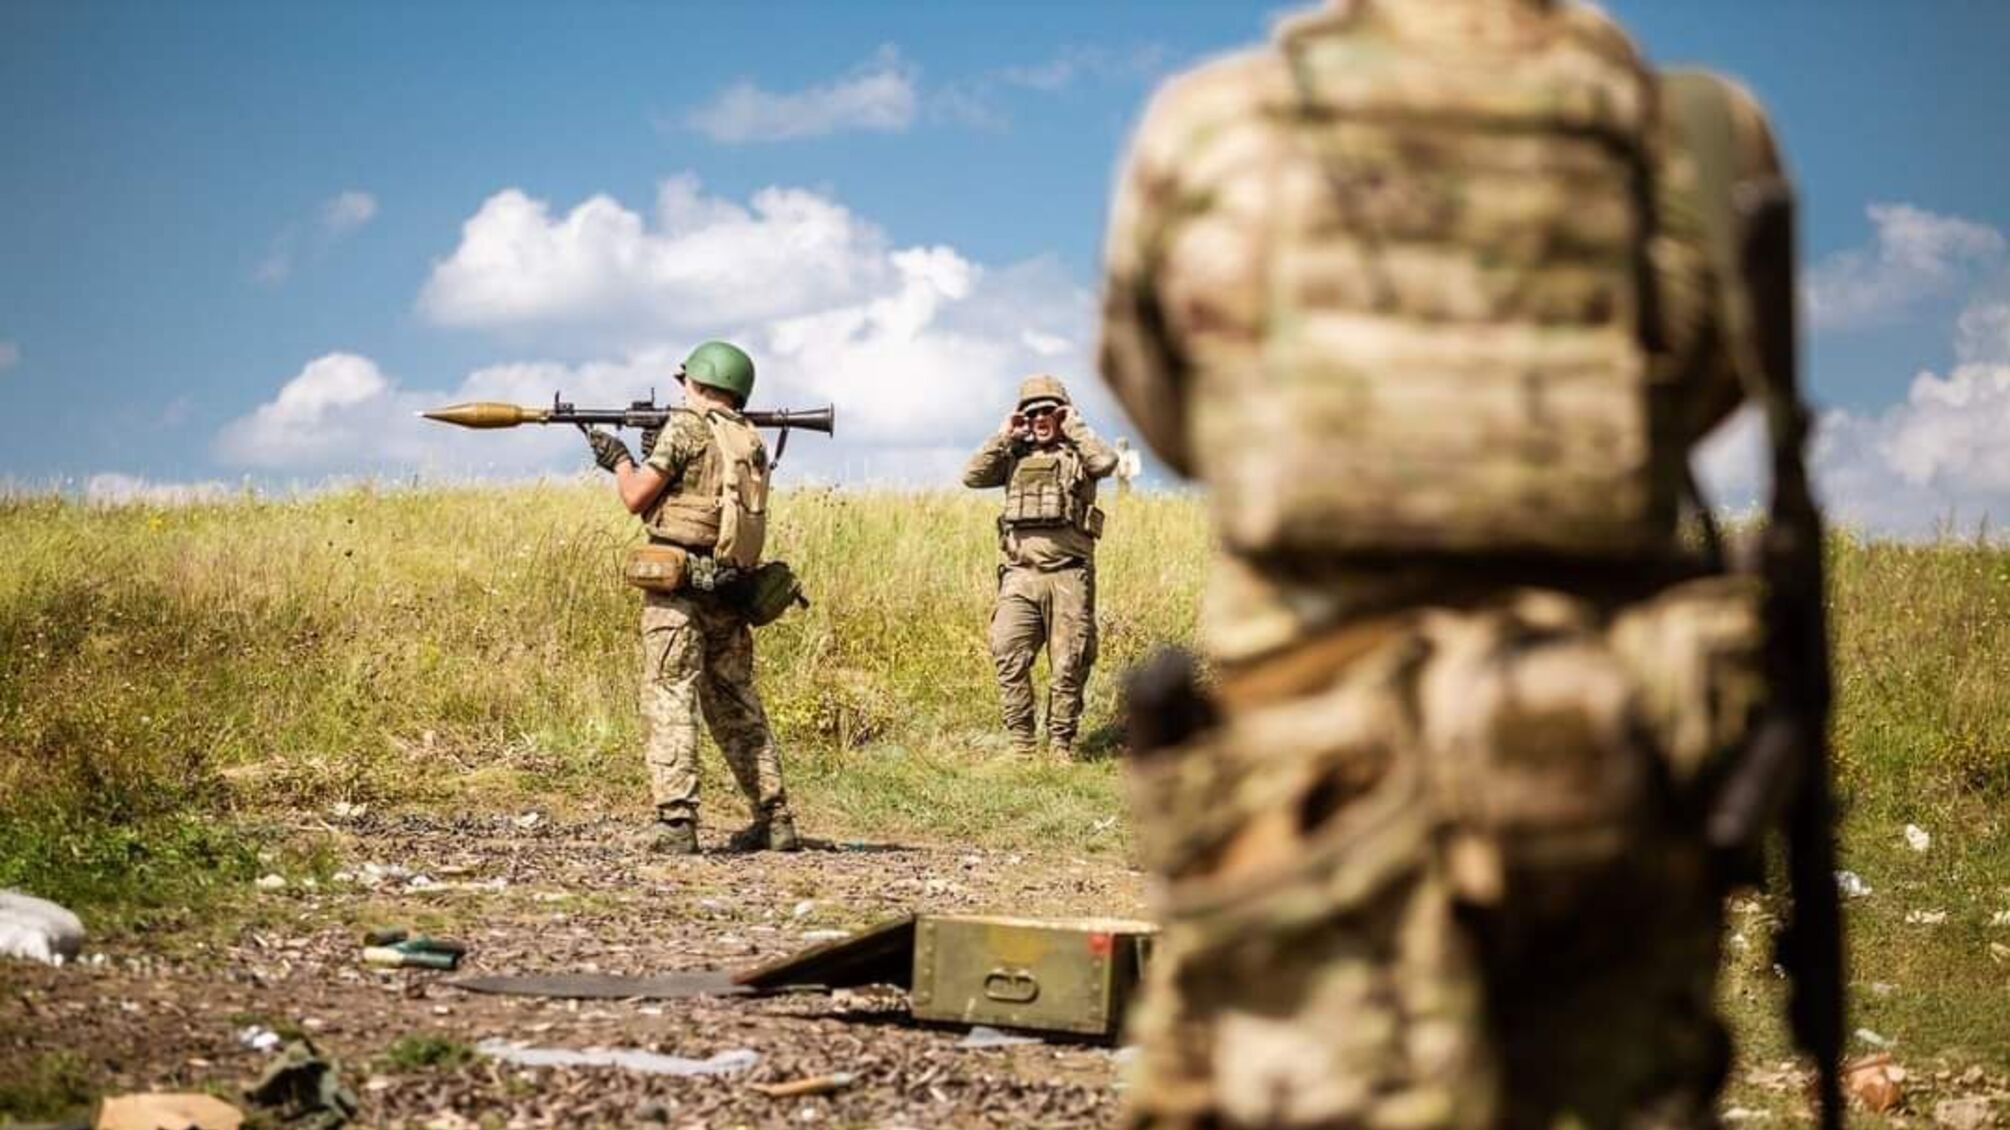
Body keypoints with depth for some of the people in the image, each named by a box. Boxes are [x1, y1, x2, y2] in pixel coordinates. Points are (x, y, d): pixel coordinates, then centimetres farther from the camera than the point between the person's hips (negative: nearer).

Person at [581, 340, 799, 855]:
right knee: (737, 704, 14)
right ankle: (774, 819, 15)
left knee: (669, 699, -6)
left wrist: (619, 459, 14)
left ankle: (676, 822, -14)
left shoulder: (685, 427, -6)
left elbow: (636, 499, -5)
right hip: (729, 586, 7)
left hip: (678, 583, -7)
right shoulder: (751, 441, 14)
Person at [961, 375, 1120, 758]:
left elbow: (1106, 461, -14)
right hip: (1020, 573, 2)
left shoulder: (1078, 453, 8)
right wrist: (1004, 436, 5)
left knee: (1069, 665, 0)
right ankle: (1022, 742, -3)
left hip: (1068, 574, -2)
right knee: (1009, 657, -10)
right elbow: (972, 476, 5)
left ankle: (1061, 744, 9)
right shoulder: (1014, 456, 17)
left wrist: (1075, 427, -2)